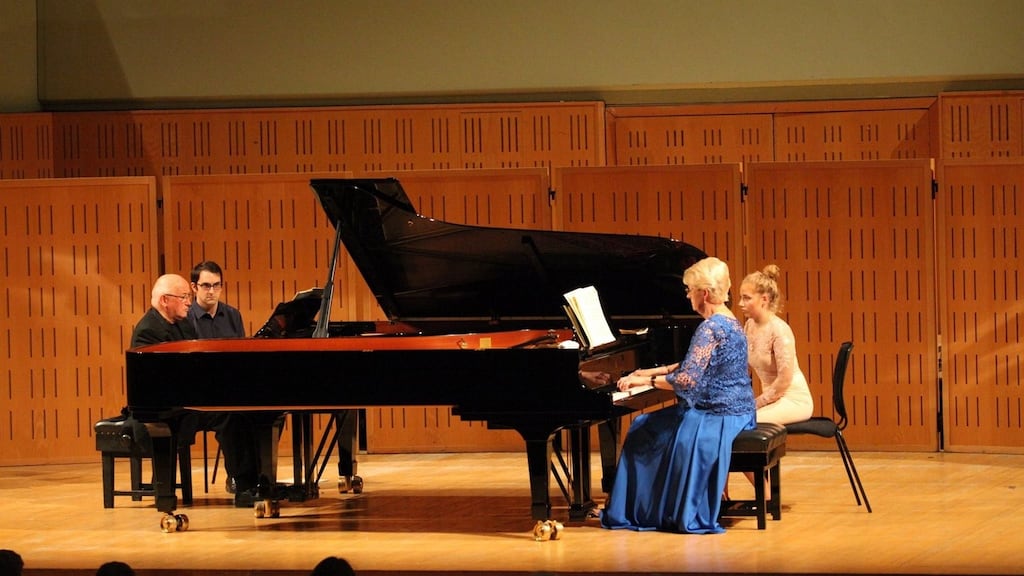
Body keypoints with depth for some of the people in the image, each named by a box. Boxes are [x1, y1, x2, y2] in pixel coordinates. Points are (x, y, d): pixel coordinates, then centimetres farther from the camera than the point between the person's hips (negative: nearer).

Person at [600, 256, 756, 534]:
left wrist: (646, 380, -15)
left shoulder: (711, 328, -21)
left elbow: (687, 379, -26)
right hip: (726, 409, 11)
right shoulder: (728, 322, 12)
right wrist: (653, 372, 21)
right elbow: (694, 366, 22)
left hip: (720, 416, -11)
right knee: (644, 428, 14)